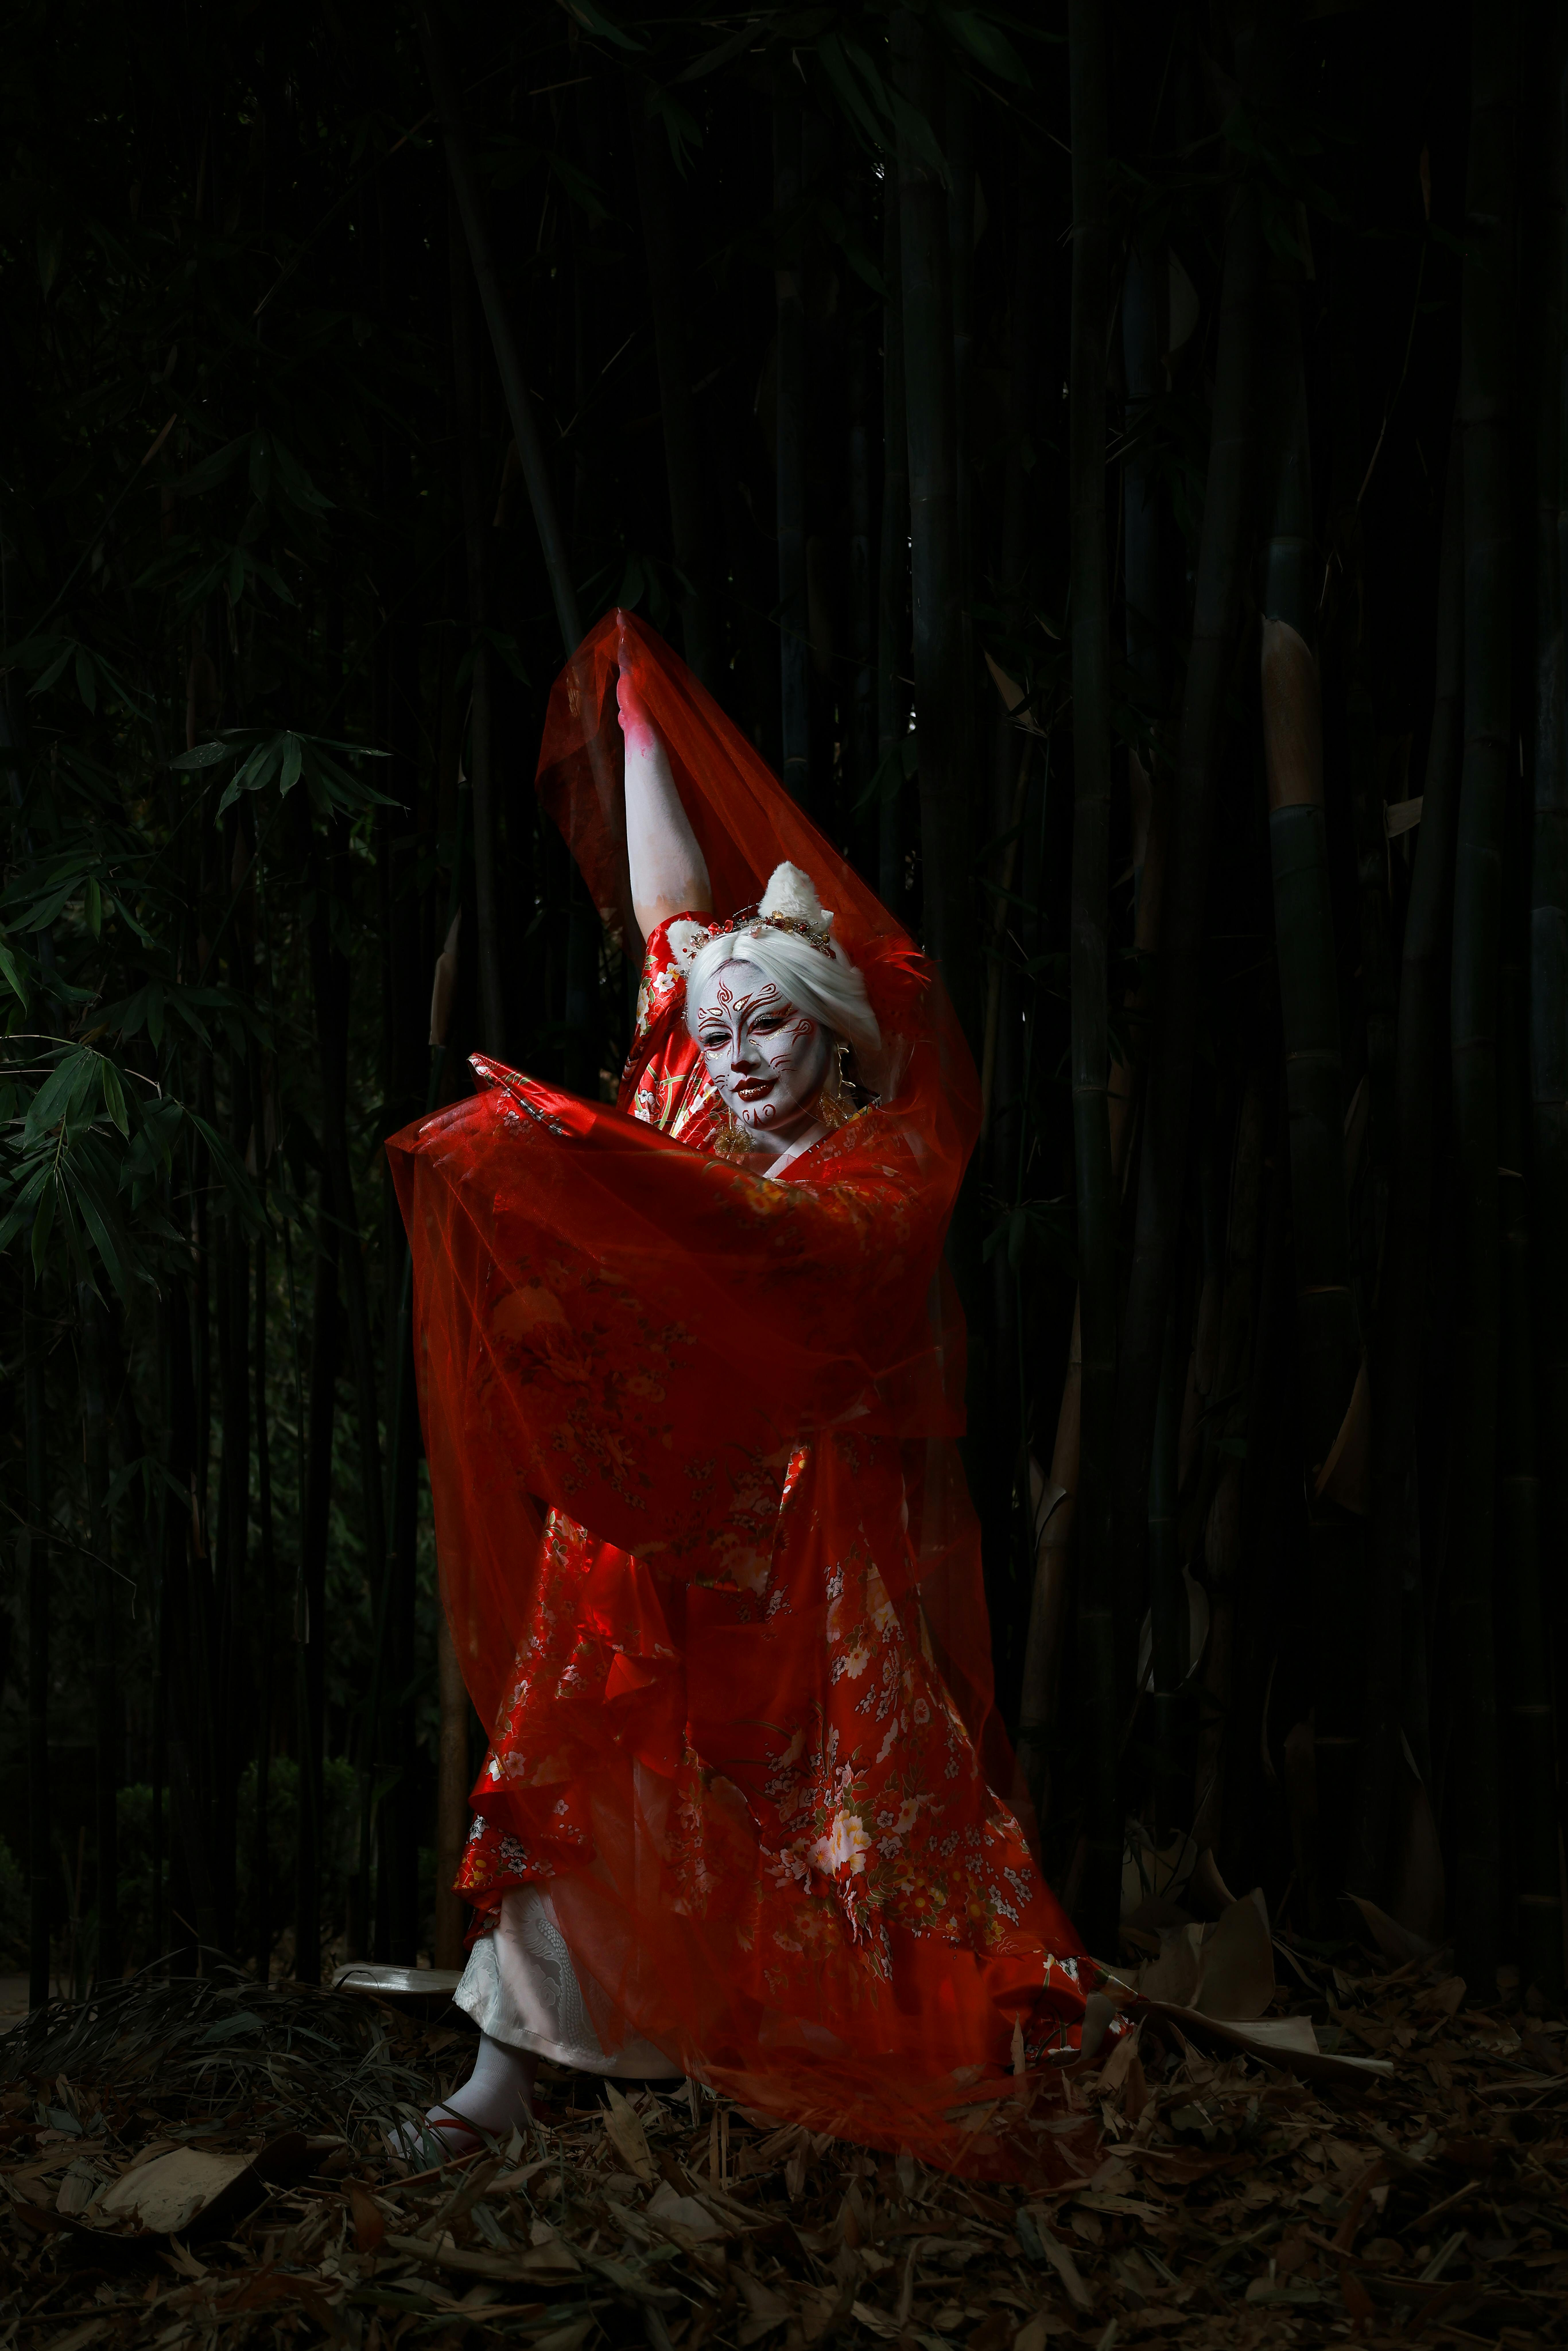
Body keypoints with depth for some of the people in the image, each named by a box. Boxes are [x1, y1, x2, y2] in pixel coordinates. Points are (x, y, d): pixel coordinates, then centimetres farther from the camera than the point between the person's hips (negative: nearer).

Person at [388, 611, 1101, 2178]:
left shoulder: (886, 1157, -6)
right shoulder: (692, 1118, 8)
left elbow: (786, 1234, -27)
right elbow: (671, 909, 12)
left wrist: (583, 1146, -35)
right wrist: (633, 709, 18)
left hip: (813, 1539, -4)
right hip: (658, 1520, 4)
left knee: (868, 1789, -3)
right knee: (571, 1749, -2)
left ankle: (970, 2073, 5)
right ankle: (517, 2053, 2)